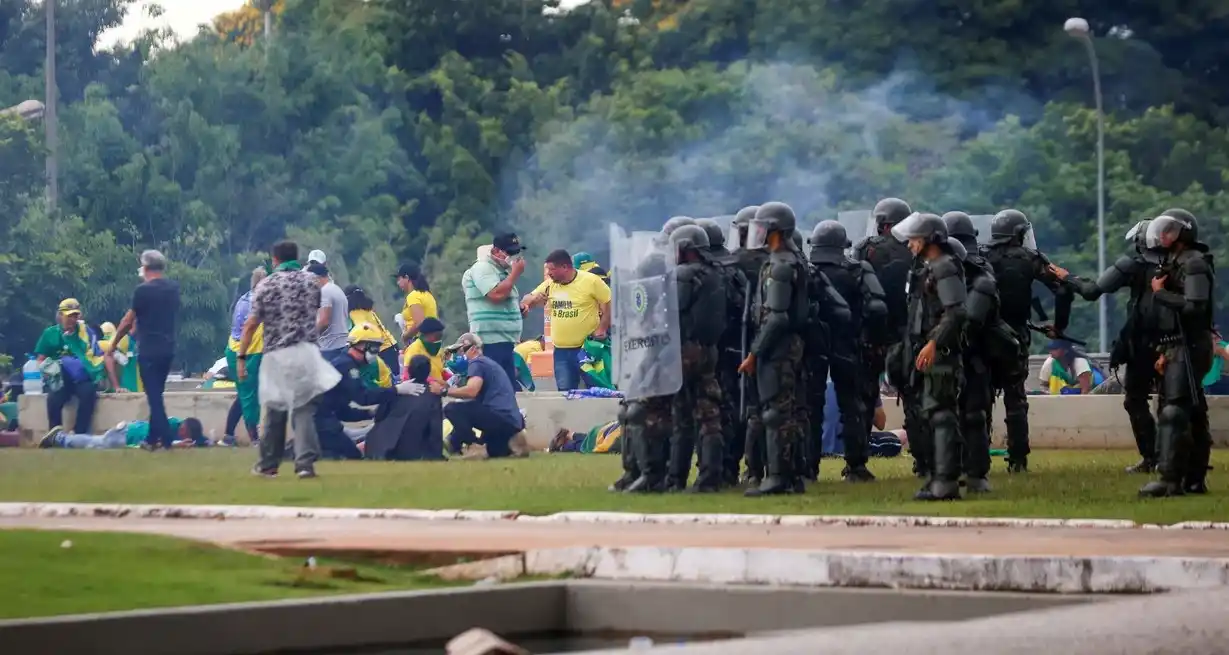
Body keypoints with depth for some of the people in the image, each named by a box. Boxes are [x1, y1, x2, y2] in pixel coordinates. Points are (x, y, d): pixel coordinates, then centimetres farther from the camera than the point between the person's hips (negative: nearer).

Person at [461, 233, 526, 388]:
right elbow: (497, 294, -23)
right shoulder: (483, 268, -9)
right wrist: (515, 273, -12)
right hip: (491, 343, -10)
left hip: (504, 342, 10)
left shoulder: (502, 270, 20)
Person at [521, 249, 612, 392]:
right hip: (561, 350, 5)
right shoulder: (549, 285, 4)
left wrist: (602, 329, -12)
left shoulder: (591, 281, -10)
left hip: (588, 348, -5)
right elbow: (528, 300, 14)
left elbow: (611, 304, -5)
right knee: (565, 392, 6)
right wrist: (532, 300, -10)